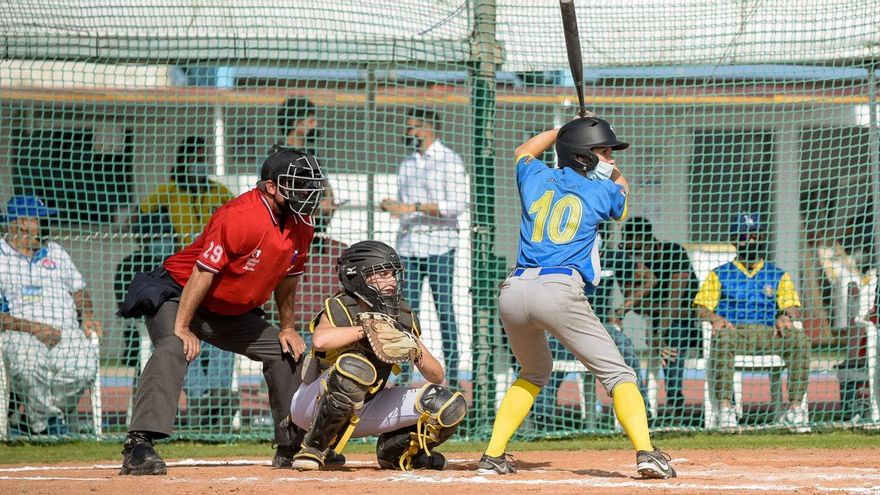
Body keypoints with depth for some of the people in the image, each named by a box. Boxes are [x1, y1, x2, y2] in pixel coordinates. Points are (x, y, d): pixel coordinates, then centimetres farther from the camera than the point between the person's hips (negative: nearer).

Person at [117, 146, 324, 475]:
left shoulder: (300, 224, -4)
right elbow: (203, 270, -29)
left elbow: (287, 276, 12)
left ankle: (292, 447, 22)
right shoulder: (240, 216, -30)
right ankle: (138, 446, -43)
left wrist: (288, 327, 14)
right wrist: (182, 327, -30)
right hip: (178, 295, -9)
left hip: (233, 312, 9)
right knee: (173, 349, -33)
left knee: (284, 351, 9)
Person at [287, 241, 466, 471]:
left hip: (364, 411, 6)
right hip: (313, 406, -6)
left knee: (450, 406, -10)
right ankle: (313, 450, -22)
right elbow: (320, 340, -43)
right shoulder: (339, 309, -18)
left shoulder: (404, 317, 0)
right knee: (355, 367, -40)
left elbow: (437, 376, 1)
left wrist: (419, 354, -20)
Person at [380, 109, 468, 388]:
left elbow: (458, 205, -12)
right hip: (408, 244, 6)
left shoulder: (450, 161, -3)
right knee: (407, 309, 0)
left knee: (444, 308, -7)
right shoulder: (407, 164, 18)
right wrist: (390, 207, 1)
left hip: (439, 243, -6)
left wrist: (413, 207, -17)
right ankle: (403, 374, -1)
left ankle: (452, 375, -5)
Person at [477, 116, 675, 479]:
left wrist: (562, 130, 54)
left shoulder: (536, 178, 20)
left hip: (513, 290, 5)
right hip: (559, 291, -5)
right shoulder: (602, 192, 10)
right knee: (616, 373, -3)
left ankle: (493, 455, 18)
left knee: (534, 372, 29)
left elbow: (523, 151, 46)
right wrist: (614, 174, 54)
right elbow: (621, 188, 37)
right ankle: (646, 453, -24)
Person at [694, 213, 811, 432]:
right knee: (722, 339, -39)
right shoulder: (719, 275, 20)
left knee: (800, 339, -29)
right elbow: (701, 307, 8)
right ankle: (724, 408, -40)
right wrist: (715, 318, -15)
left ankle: (795, 407, -29)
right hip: (734, 330, -2)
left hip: (768, 334, 2)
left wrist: (786, 317, -12)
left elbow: (793, 307, 12)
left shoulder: (778, 275, 24)